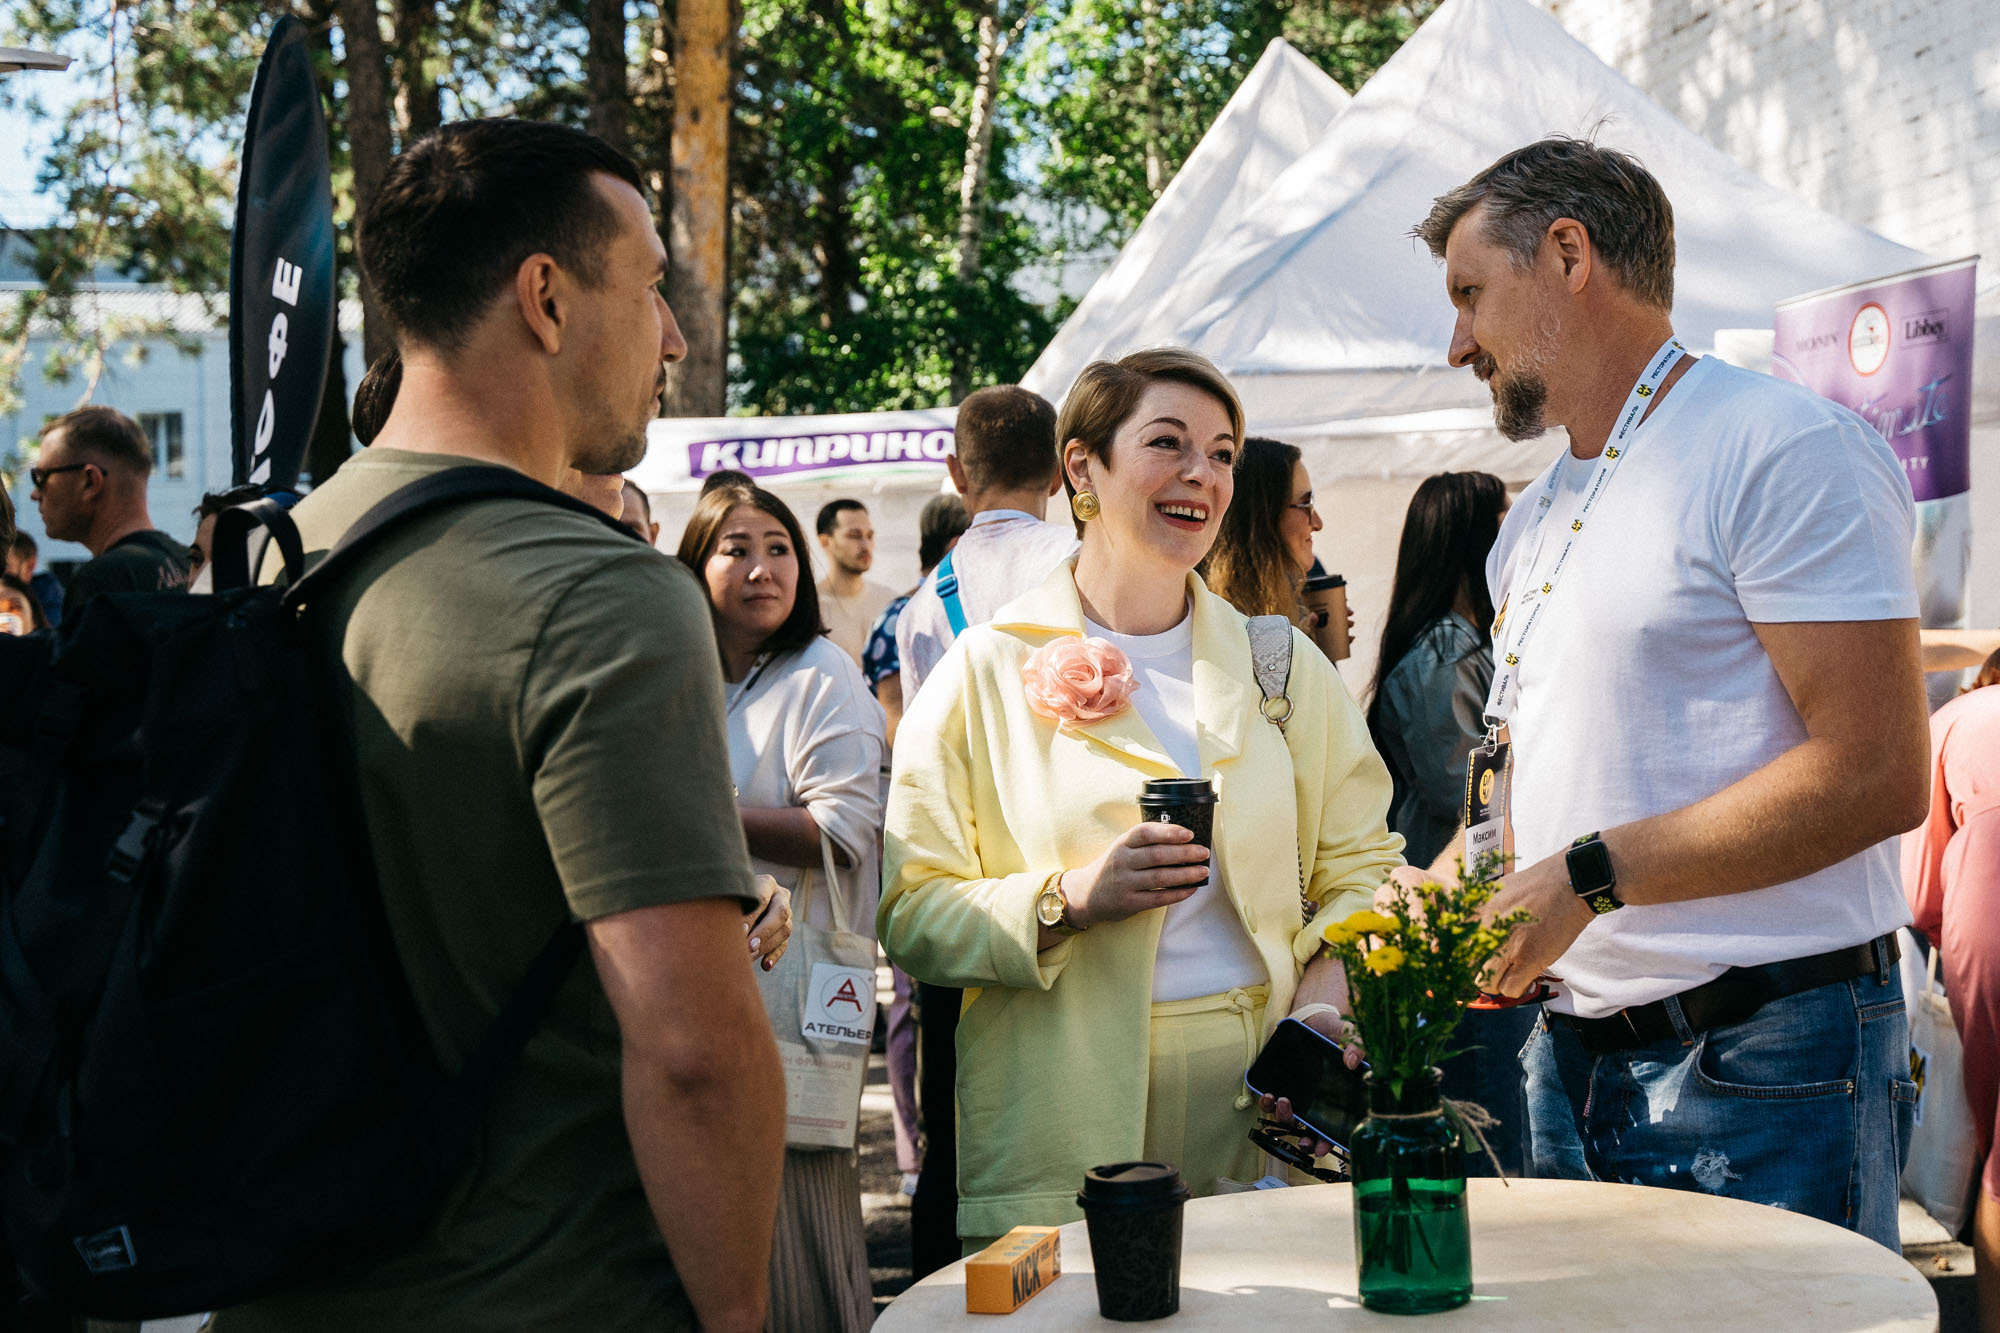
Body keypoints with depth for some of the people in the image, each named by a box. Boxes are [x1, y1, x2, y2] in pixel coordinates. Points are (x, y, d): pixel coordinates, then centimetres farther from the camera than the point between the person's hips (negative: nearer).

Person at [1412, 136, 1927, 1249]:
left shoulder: (1782, 446, -10)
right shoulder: (1530, 528, 17)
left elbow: (1876, 777, -19)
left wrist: (1591, 875, -19)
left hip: (1765, 1062, -7)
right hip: (1573, 1060, 8)